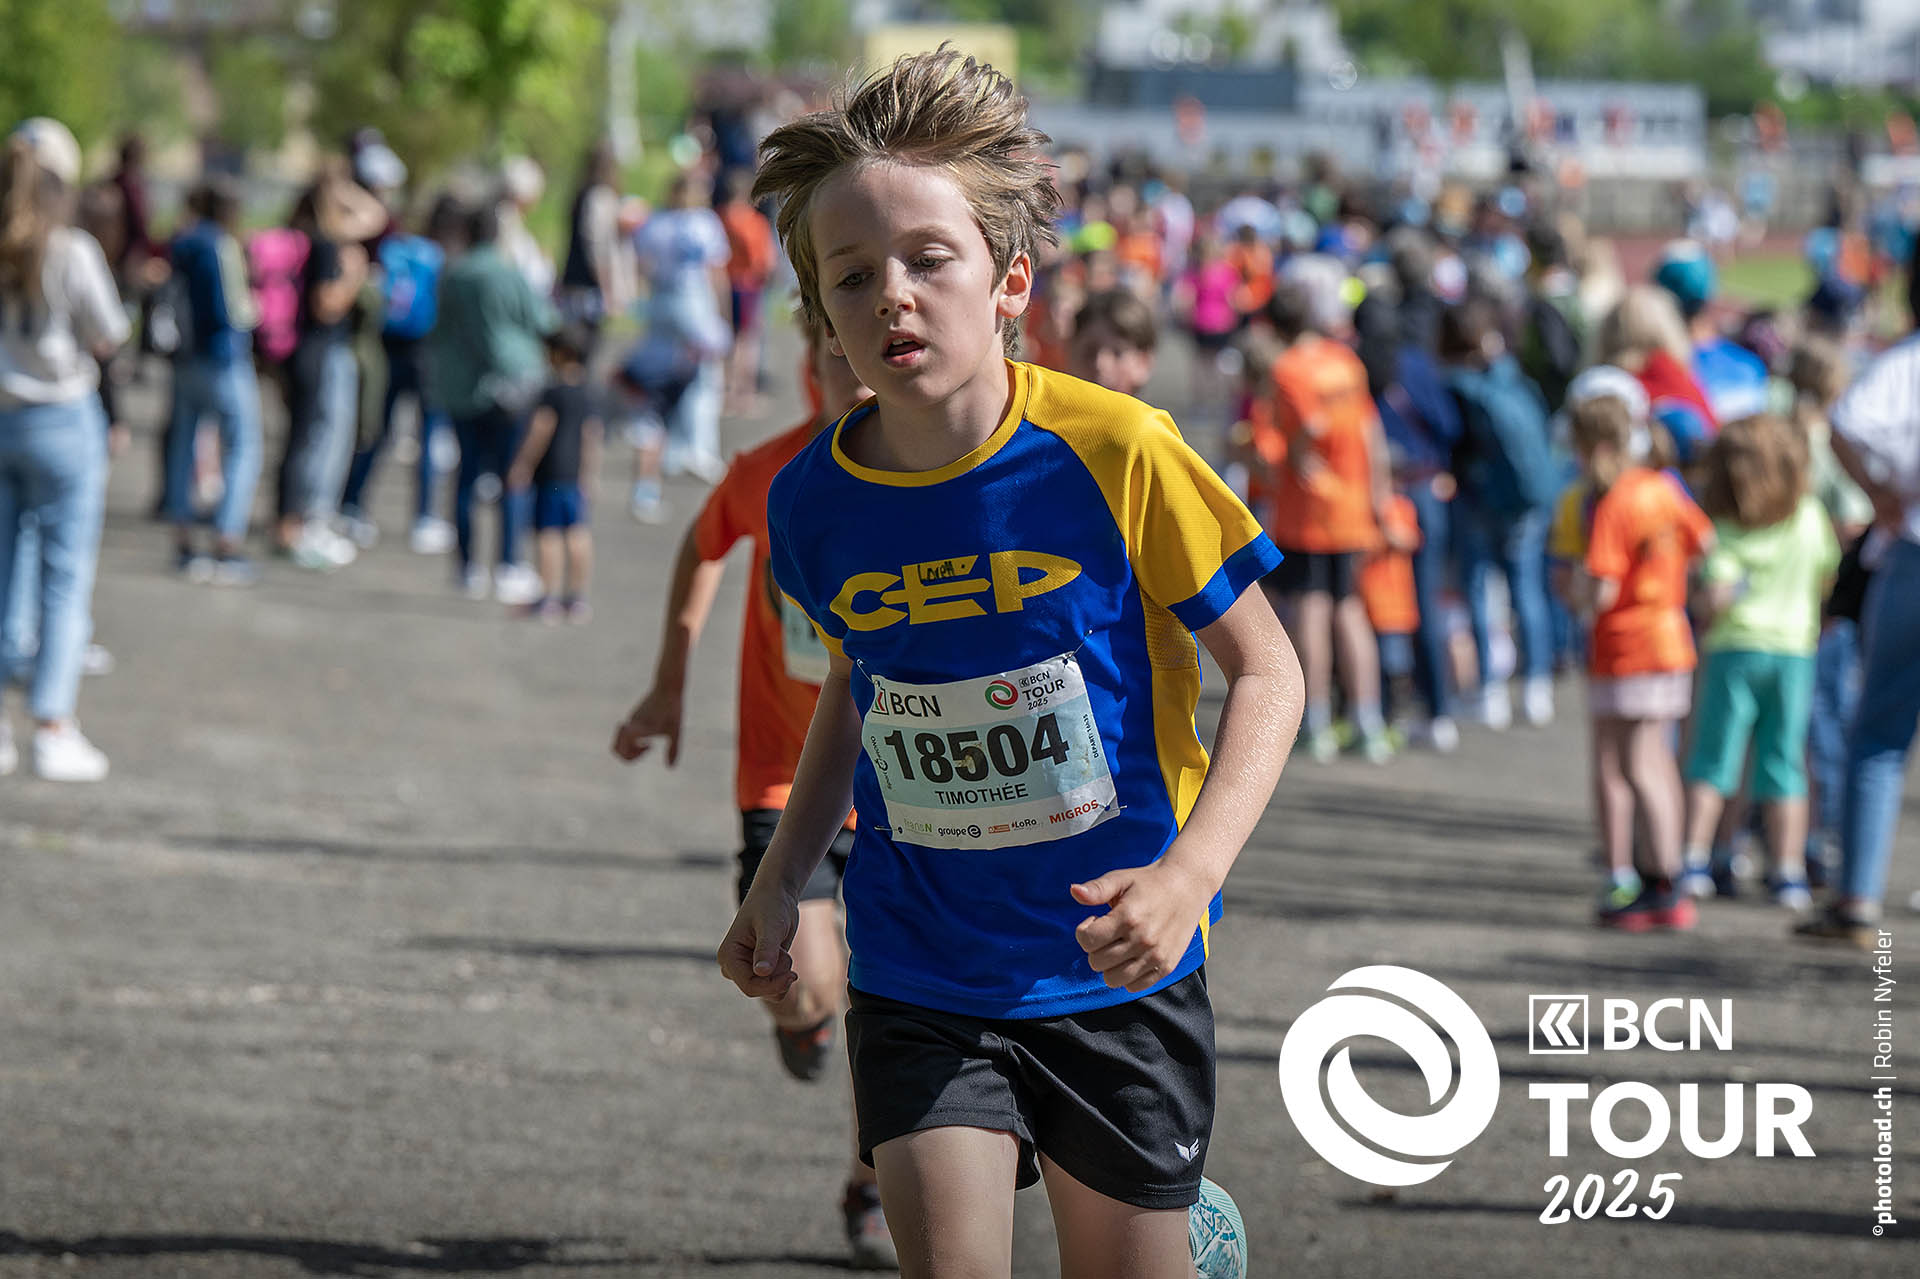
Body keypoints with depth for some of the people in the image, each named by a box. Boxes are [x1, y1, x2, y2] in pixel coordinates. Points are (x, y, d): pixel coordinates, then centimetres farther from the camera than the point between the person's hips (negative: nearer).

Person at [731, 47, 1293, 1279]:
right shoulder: (817, 499, -5)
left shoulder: (1115, 452, -16)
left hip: (1111, 966, -2)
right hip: (920, 979, 2)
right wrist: (782, 879, 7)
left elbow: (1268, 672, -8)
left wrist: (1192, 871, -22)